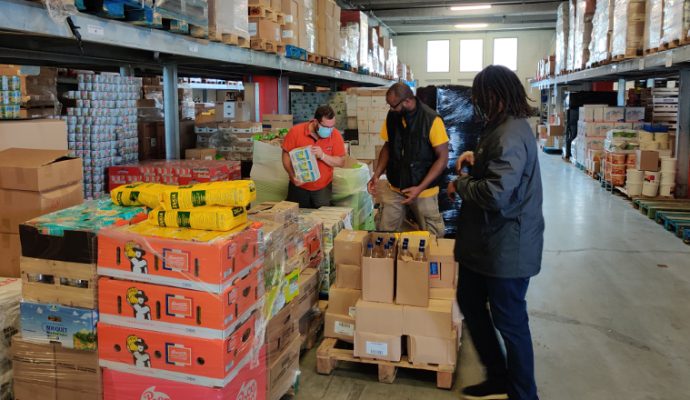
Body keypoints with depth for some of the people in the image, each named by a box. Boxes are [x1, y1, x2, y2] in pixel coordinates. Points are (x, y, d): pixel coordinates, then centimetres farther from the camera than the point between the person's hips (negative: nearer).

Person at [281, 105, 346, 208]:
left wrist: (322, 156, -26)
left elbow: (341, 162, -9)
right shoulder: (296, 131, -13)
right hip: (299, 185, 0)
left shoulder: (335, 135, -11)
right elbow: (286, 155, -7)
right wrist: (293, 176, -22)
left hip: (323, 187, 0)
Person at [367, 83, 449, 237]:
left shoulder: (432, 120, -17)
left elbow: (442, 158, -14)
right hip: (394, 188, 4)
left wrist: (420, 188, -20)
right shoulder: (392, 116, -1)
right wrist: (376, 175, -3)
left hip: (424, 191, -4)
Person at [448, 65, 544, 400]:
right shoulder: (504, 127, 11)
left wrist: (460, 185, -13)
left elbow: (496, 194, -31)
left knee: (510, 321, 4)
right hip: (485, 241, 11)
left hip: (506, 246, -11)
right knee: (470, 302, 20)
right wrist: (476, 158, 5)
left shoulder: (510, 135, -23)